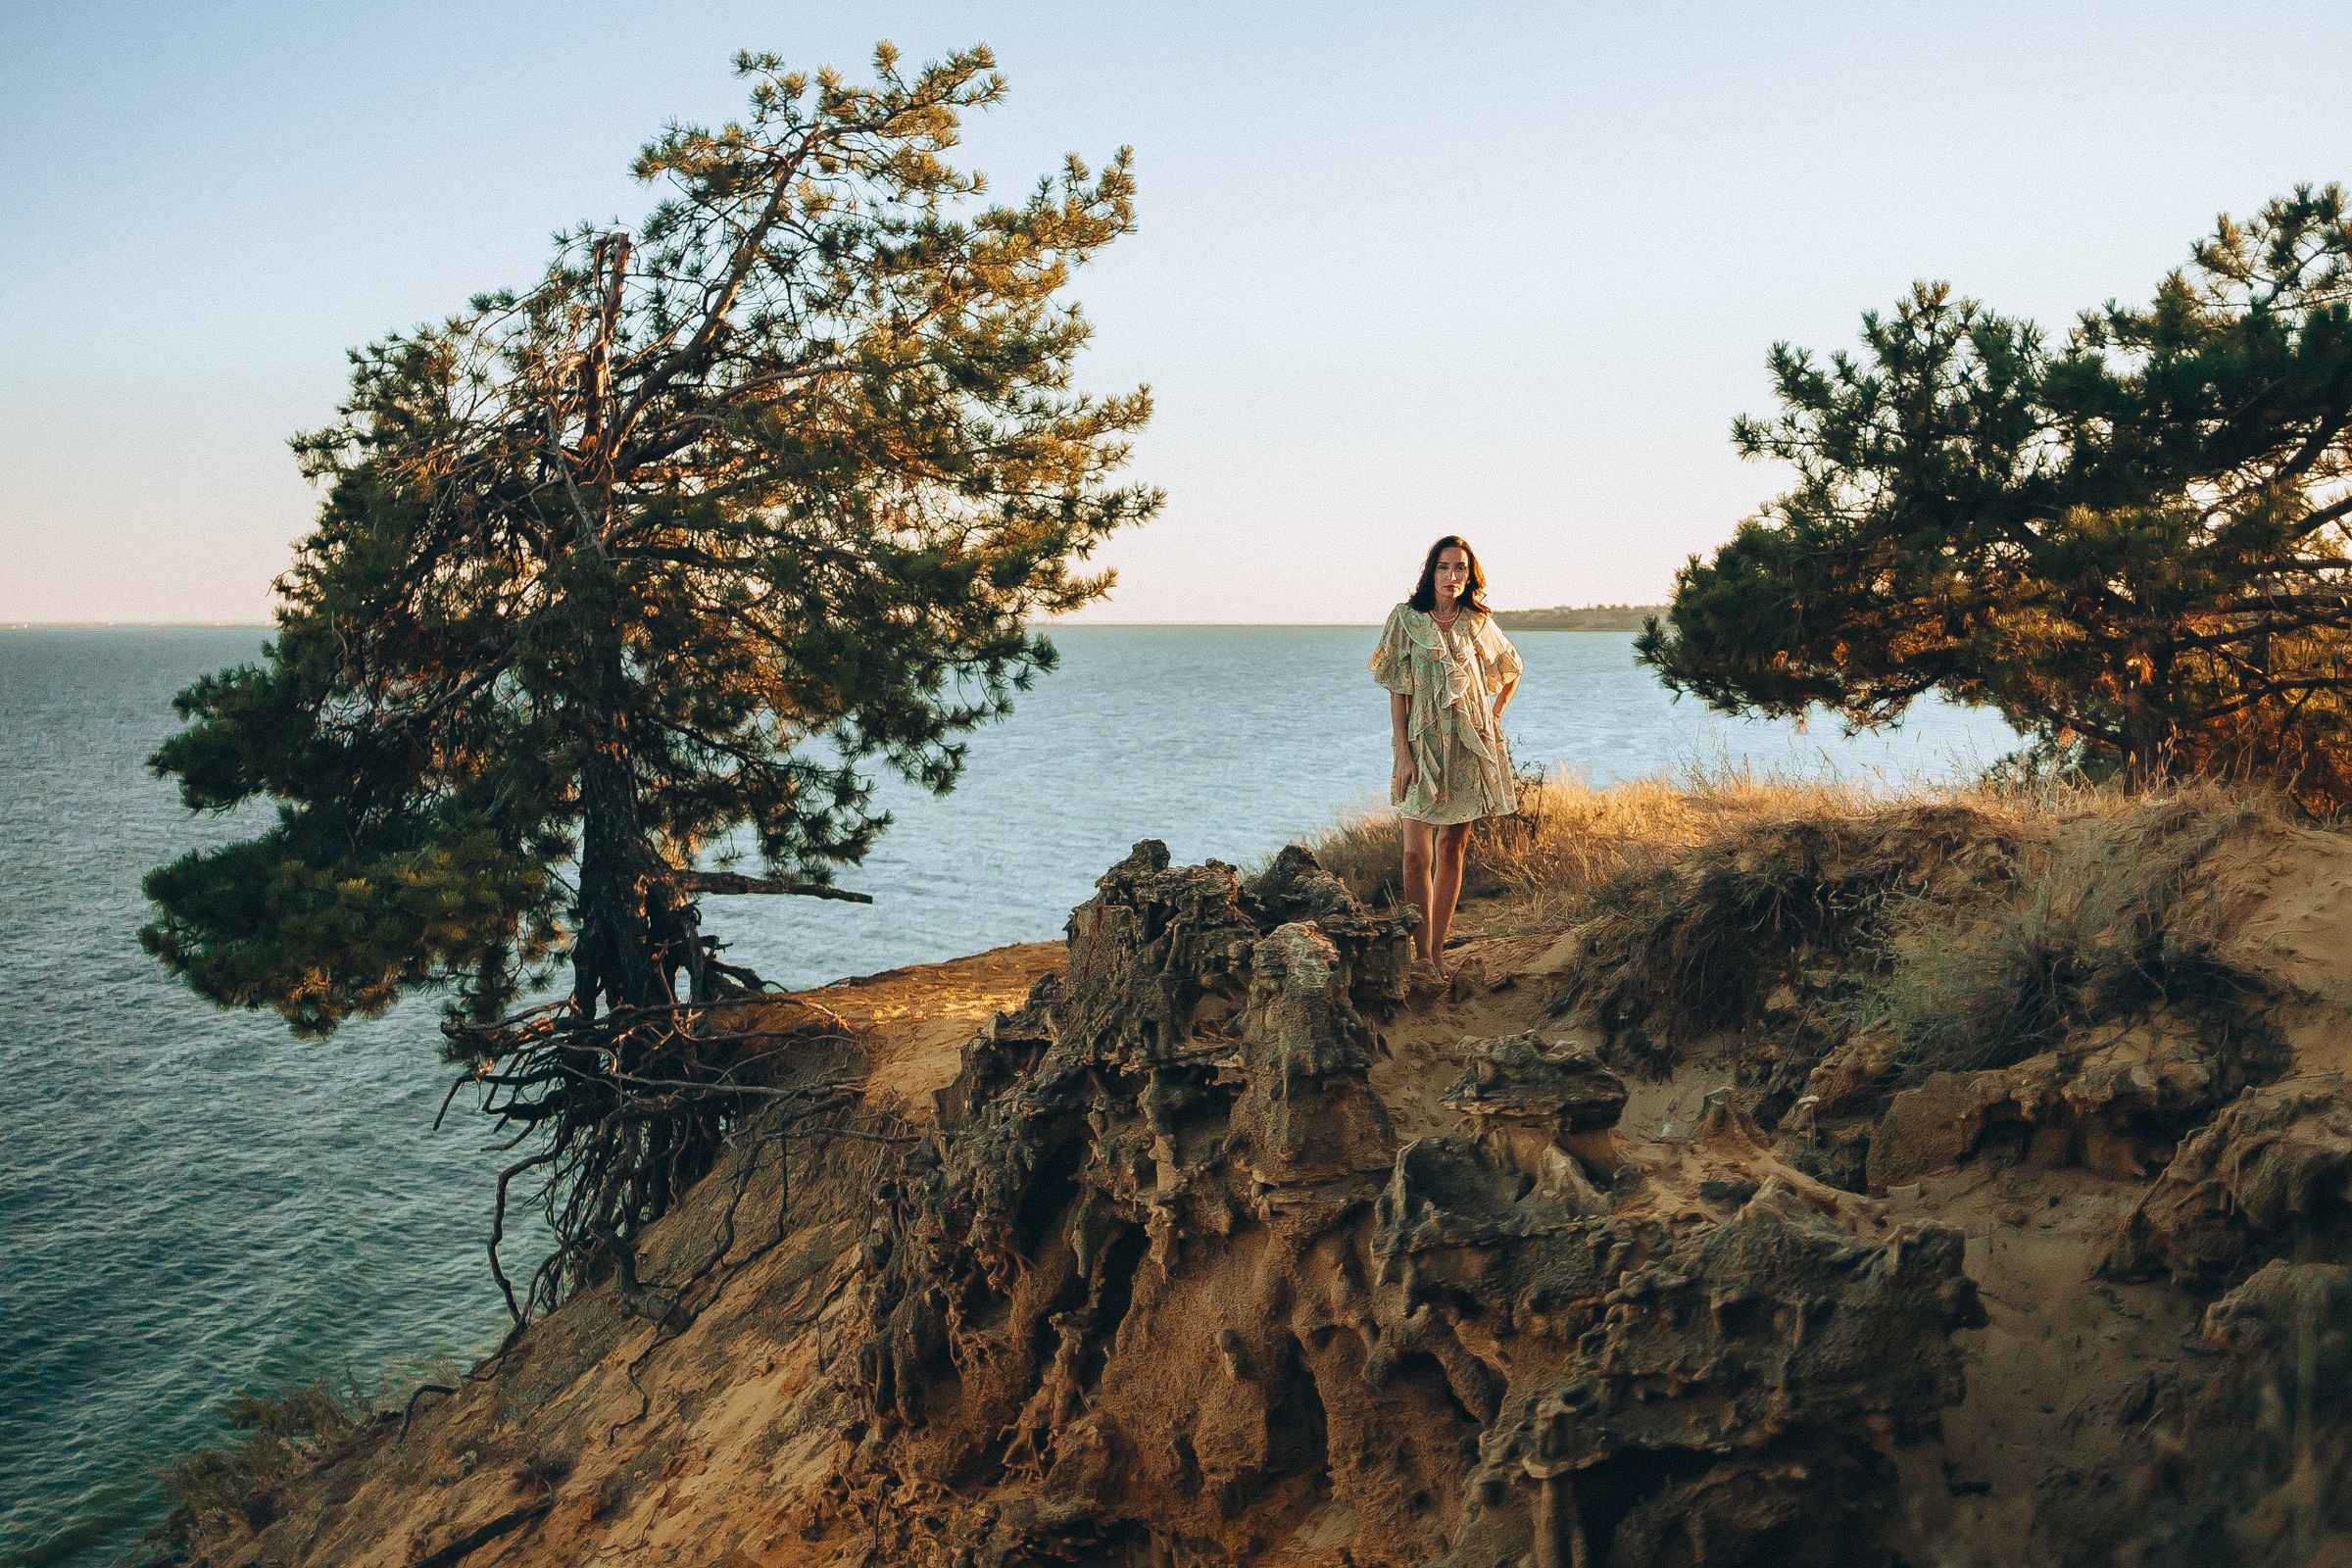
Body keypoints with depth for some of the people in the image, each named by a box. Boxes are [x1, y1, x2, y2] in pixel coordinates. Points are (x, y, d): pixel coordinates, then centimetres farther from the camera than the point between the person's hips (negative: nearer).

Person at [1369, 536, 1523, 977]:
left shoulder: (1478, 623, 6)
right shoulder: (1406, 619, -2)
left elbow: (1511, 670, 24)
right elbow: (1397, 692, -4)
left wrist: (1494, 715, 12)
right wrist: (1403, 755, -10)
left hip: (1470, 746, 3)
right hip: (1424, 745, -3)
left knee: (1452, 848, 6)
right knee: (1417, 853, -8)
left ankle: (1438, 949, 12)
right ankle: (1421, 955, -3)